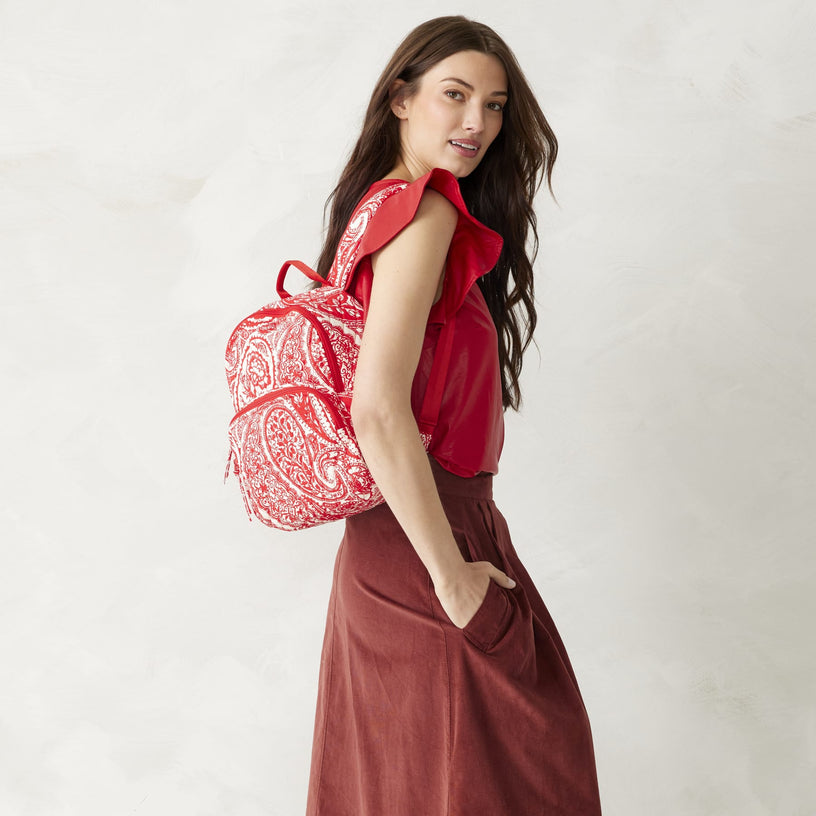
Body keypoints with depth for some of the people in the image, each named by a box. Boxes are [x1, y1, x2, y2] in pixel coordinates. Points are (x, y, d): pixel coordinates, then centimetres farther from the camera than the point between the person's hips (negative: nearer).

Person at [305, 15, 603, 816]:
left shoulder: (375, 203, 10)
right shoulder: (426, 213, -17)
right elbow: (377, 409, -27)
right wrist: (452, 572, -20)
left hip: (384, 538, 9)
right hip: (423, 540, -9)